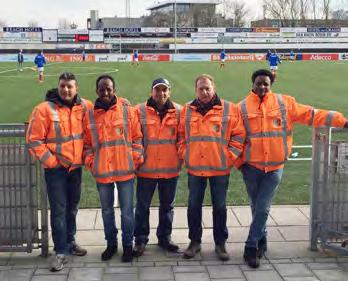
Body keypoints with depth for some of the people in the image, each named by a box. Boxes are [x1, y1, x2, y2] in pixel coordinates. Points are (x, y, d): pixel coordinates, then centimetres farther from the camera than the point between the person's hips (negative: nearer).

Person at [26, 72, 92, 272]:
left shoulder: (84, 107, -1)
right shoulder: (45, 109, -13)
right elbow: (34, 140, -12)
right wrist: (50, 160, -13)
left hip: (76, 166, 4)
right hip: (55, 168, -4)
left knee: (72, 207, 17)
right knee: (59, 210, -3)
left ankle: (70, 241, 34)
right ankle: (61, 252, 5)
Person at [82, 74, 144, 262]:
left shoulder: (128, 111, -2)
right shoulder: (89, 115, 2)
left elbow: (137, 138, 1)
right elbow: (86, 143, 9)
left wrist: (136, 158, -6)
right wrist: (89, 161, -4)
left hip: (125, 169, -2)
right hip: (101, 171, 2)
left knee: (127, 210, 7)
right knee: (106, 210, 15)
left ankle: (128, 245, 23)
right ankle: (111, 244, 31)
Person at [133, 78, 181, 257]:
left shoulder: (178, 111, 1)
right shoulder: (140, 111, -5)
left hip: (171, 168, 2)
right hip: (146, 168, -2)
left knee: (167, 205, 14)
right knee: (143, 206, 7)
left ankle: (165, 237, 29)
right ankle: (141, 240, 20)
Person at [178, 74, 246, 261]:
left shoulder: (229, 109, -3)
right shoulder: (186, 111, 5)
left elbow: (238, 135, -1)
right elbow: (181, 135, 12)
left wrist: (229, 156, -6)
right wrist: (184, 155, 2)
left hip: (220, 168, -2)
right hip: (194, 167, 2)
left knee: (219, 206, 8)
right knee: (194, 205, 9)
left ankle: (220, 243, 21)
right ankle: (195, 241, 24)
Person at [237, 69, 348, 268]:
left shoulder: (284, 102, 0)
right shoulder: (243, 108, -1)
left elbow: (312, 115, 0)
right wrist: (237, 161, -3)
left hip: (275, 167, -1)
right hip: (251, 166, 1)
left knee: (262, 209, -5)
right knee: (257, 208, 13)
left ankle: (251, 248, 6)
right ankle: (261, 242, 32)